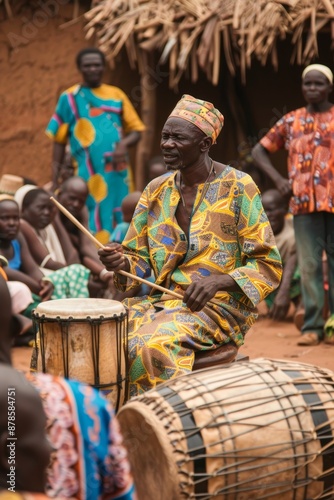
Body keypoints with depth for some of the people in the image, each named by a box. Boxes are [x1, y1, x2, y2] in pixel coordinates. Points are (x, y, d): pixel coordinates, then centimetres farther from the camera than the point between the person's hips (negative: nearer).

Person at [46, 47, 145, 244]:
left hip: (118, 172, 3)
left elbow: (136, 129, 11)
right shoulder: (69, 98, 4)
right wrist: (55, 177, -4)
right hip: (88, 174, -3)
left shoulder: (117, 94, 11)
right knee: (92, 226, -6)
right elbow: (59, 139, 3)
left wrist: (124, 143, -12)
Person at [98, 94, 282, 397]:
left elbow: (268, 265, -8)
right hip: (159, 299, 6)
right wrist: (123, 263, -11)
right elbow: (141, 259, 13)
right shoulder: (156, 190, 11)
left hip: (220, 304, -6)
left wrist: (217, 281, -24)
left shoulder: (237, 187, -6)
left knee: (155, 344, -33)